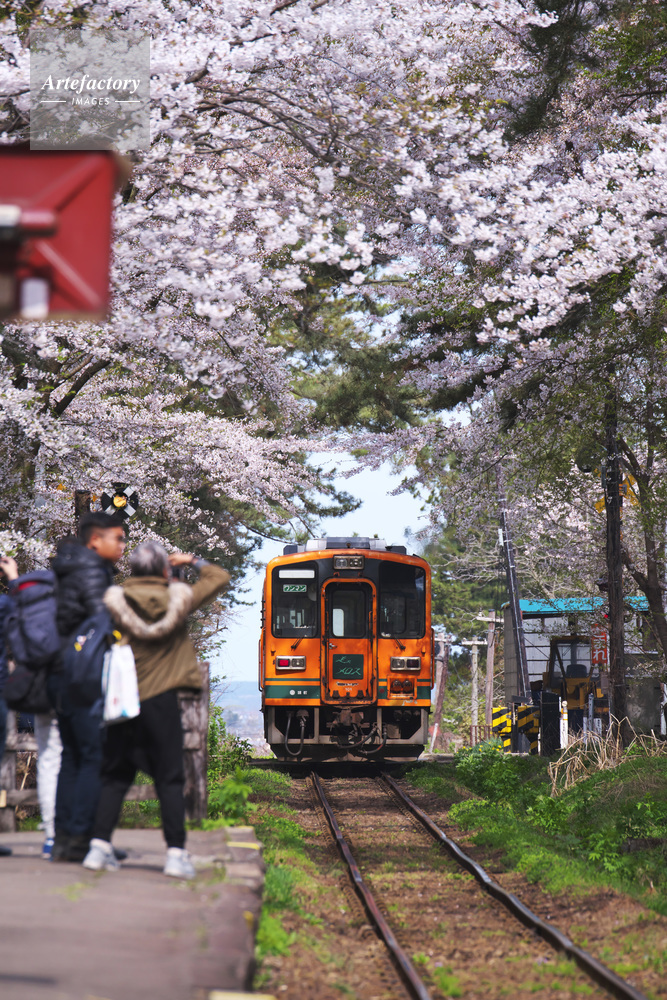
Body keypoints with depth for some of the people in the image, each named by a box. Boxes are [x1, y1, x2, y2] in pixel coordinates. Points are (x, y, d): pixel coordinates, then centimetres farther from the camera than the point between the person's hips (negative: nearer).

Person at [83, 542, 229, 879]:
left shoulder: (115, 602, -2)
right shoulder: (178, 599, 0)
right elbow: (219, 578, 14)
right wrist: (193, 562, 28)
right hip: (161, 701, -1)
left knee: (115, 776, 10)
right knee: (170, 779, 2)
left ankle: (100, 845, 6)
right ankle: (176, 852, -3)